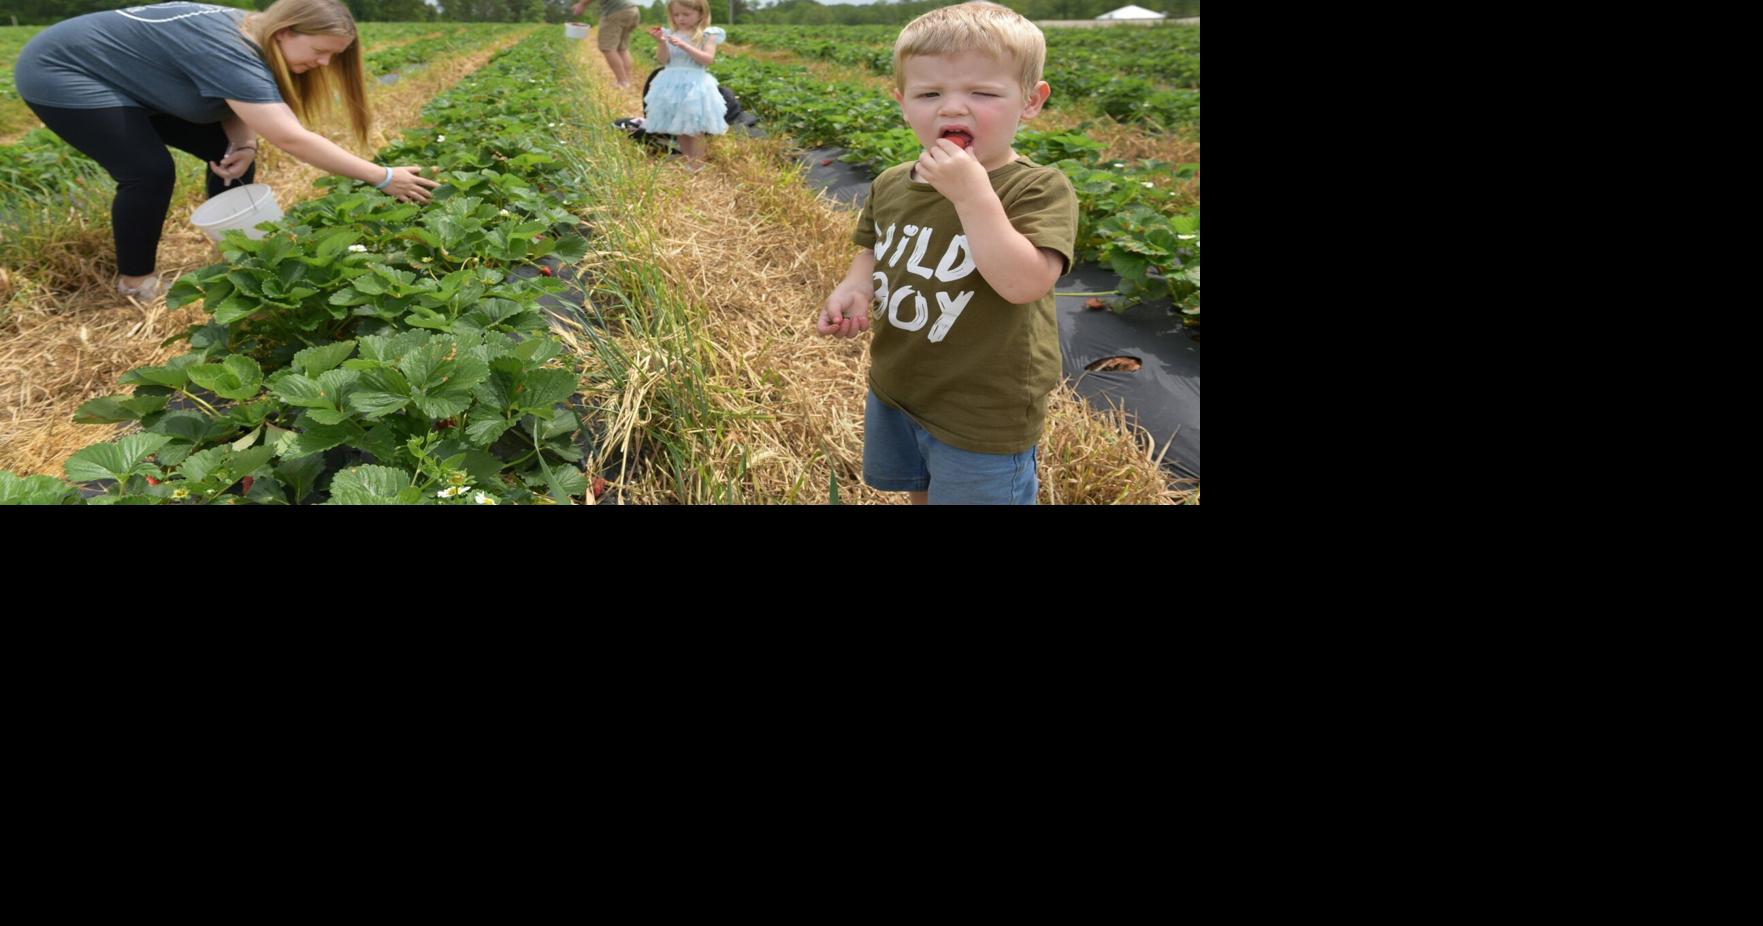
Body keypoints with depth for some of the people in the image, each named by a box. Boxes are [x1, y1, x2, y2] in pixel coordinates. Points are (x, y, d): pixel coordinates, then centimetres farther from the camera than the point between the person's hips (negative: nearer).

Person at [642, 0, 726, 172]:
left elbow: (708, 59, -16)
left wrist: (684, 45, -23)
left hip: (694, 86, -5)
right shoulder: (671, 34, 8)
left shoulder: (707, 35, -4)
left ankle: (697, 163, 5)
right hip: (673, 85, 5)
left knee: (694, 128, -4)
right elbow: (663, 60, 2)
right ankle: (686, 160, 25)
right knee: (680, 127, 12)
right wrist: (662, 42, -16)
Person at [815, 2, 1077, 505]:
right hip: (893, 389, 6)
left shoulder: (1039, 190, -22)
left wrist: (972, 192, -36)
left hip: (984, 417, -6)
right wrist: (854, 288, -8)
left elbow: (1022, 283, -36)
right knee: (921, 490, 29)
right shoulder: (891, 185, -3)